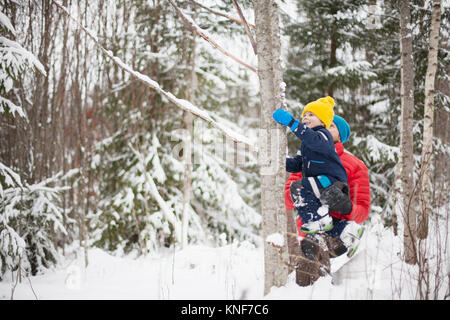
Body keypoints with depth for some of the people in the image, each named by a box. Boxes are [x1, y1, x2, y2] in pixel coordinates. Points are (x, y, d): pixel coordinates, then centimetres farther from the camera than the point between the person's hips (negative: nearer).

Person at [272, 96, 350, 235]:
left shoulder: (324, 135, -7)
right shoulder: (306, 143, 23)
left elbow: (315, 141, -33)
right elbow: (297, 164, 18)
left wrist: (292, 123, -39)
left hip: (332, 181, -10)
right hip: (318, 182, 10)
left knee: (298, 187, -24)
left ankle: (321, 221, -20)